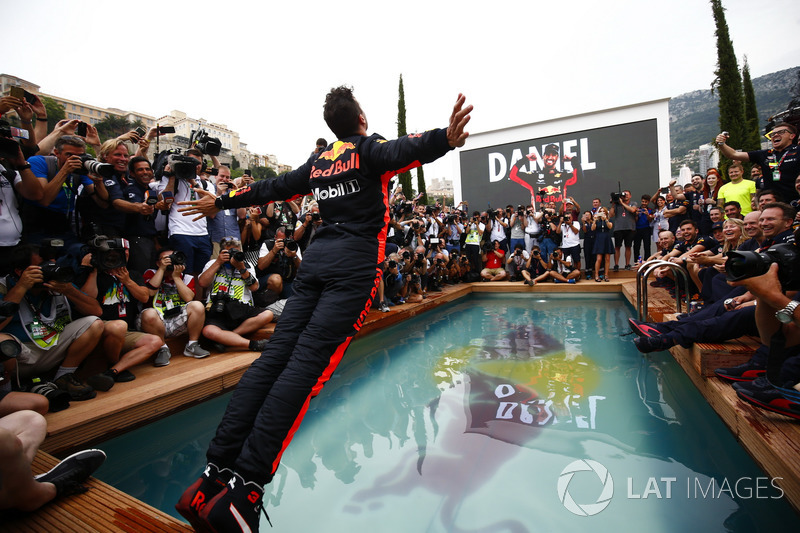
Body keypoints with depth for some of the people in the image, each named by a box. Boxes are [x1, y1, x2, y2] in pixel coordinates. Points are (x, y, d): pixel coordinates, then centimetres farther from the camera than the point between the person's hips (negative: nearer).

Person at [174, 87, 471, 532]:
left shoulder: (319, 162, 23)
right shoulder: (369, 148, 8)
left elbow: (271, 187, 30)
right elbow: (400, 151, -16)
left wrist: (220, 202, 44)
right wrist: (445, 138, -35)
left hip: (316, 258, 6)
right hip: (355, 265, -6)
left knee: (275, 356, 0)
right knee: (307, 364, -14)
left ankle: (216, 472, 0)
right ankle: (243, 490, -15)